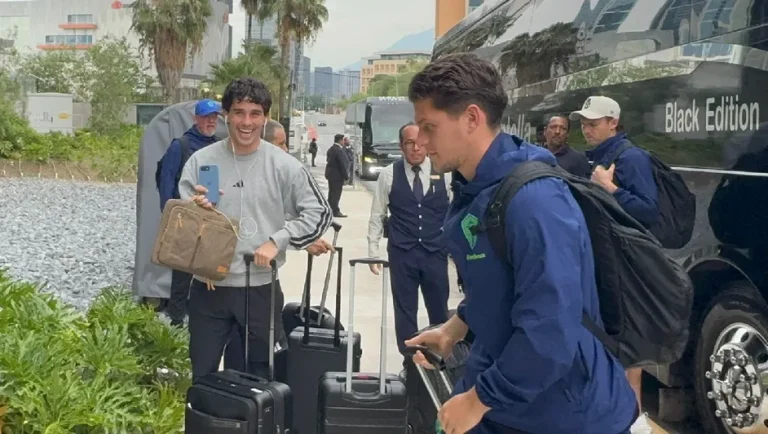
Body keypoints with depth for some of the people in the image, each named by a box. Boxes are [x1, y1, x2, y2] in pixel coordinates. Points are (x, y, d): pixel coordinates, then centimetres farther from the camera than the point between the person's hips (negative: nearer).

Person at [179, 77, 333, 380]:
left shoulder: (284, 166, -4)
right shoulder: (201, 161, -2)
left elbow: (319, 213, -2)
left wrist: (277, 240, -13)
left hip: (261, 288, 0)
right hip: (209, 286, 1)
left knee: (263, 375, 13)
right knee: (203, 375, 12)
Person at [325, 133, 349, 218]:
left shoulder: (331, 149, 11)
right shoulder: (339, 150, -20)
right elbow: (342, 164, -20)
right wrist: (346, 176, -13)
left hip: (330, 174, 9)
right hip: (337, 175, -9)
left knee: (332, 193, 15)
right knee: (336, 194, -5)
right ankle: (335, 211, -3)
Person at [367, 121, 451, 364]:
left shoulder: (445, 174, -2)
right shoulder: (389, 175, -2)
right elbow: (377, 216, 3)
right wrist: (373, 252, 1)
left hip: (435, 254, 0)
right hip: (401, 254, 0)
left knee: (439, 310, 10)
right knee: (405, 310, 9)